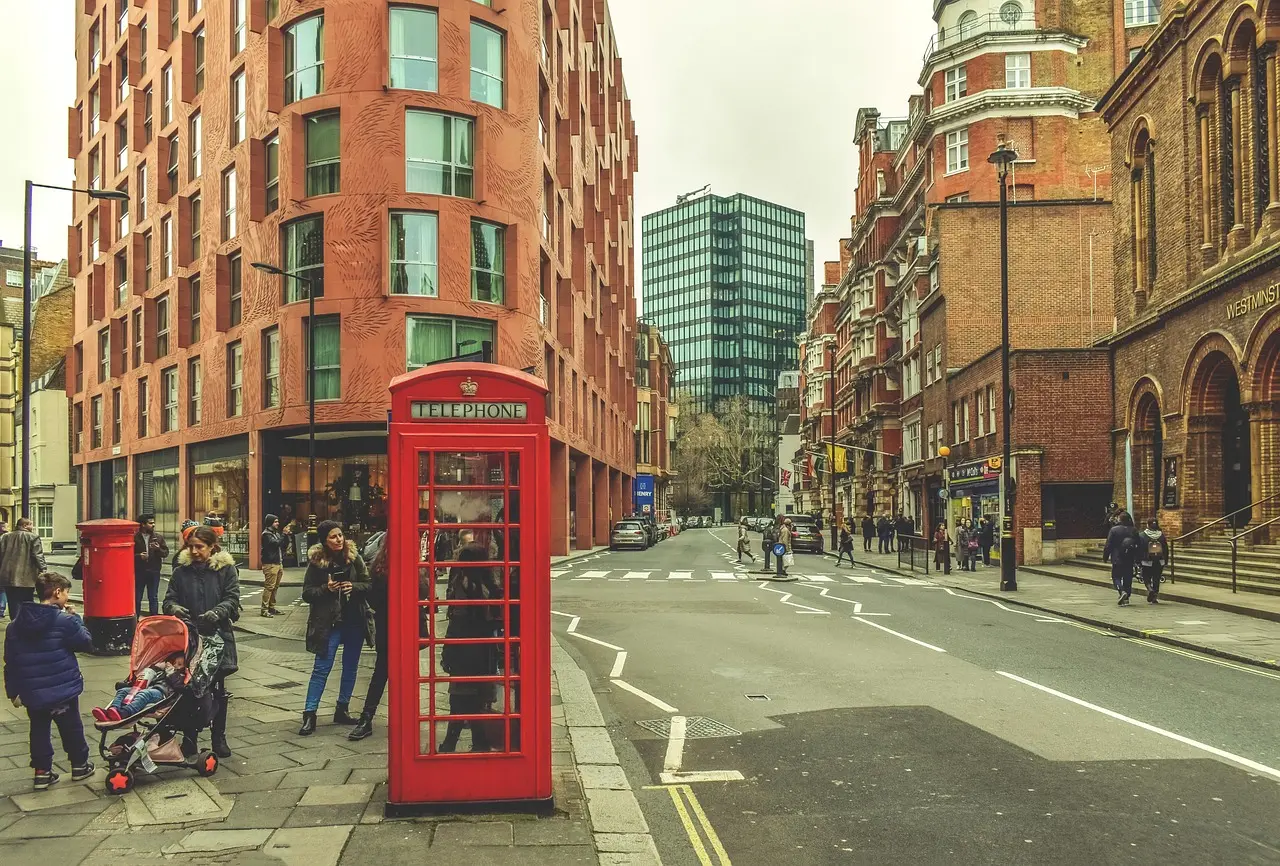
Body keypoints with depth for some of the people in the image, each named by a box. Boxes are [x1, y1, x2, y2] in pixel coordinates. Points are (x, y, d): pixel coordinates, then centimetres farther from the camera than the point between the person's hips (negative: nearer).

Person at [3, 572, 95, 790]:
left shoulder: (17, 623, 1)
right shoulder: (64, 621, -17)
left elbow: (10, 660, 5)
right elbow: (86, 643, -8)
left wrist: (13, 691, 12)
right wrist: (76, 619, 1)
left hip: (32, 692, 4)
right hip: (63, 689, -4)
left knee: (39, 730, 16)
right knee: (71, 728, 14)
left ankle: (42, 772, 18)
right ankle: (80, 766, 27)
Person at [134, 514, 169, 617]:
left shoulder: (158, 537, 6)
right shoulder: (135, 537, -3)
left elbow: (166, 553, 5)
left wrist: (158, 549, -14)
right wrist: (138, 556, -17)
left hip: (154, 571, 2)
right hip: (138, 572, -2)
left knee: (153, 598, 6)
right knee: (136, 598, 8)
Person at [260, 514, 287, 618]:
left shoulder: (276, 533, 19)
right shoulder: (266, 534, -7)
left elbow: (285, 545, 18)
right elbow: (276, 543, -21)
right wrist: (284, 534, -16)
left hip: (278, 563, 9)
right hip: (270, 564, -9)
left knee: (275, 587, 11)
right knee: (269, 587, -10)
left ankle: (271, 608, 17)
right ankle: (264, 610, -9)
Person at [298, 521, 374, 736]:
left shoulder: (354, 556, 1)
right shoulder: (316, 561, -5)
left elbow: (369, 584, 3)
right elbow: (307, 593, -3)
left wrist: (354, 586, -15)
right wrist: (326, 588, -19)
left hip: (355, 621, 3)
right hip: (329, 622, -3)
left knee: (351, 667, 11)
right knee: (321, 668, -5)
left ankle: (342, 710, 24)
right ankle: (309, 715, -1)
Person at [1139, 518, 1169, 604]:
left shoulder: (1143, 535, -8)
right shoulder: (1162, 535, 0)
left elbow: (1139, 549, -6)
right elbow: (1166, 549, 6)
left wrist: (1138, 561, 0)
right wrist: (1166, 561, 15)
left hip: (1147, 562, -3)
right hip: (1159, 562, 3)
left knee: (1146, 578, 10)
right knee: (1156, 579, 10)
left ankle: (1150, 589, -17)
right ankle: (1155, 597, 11)